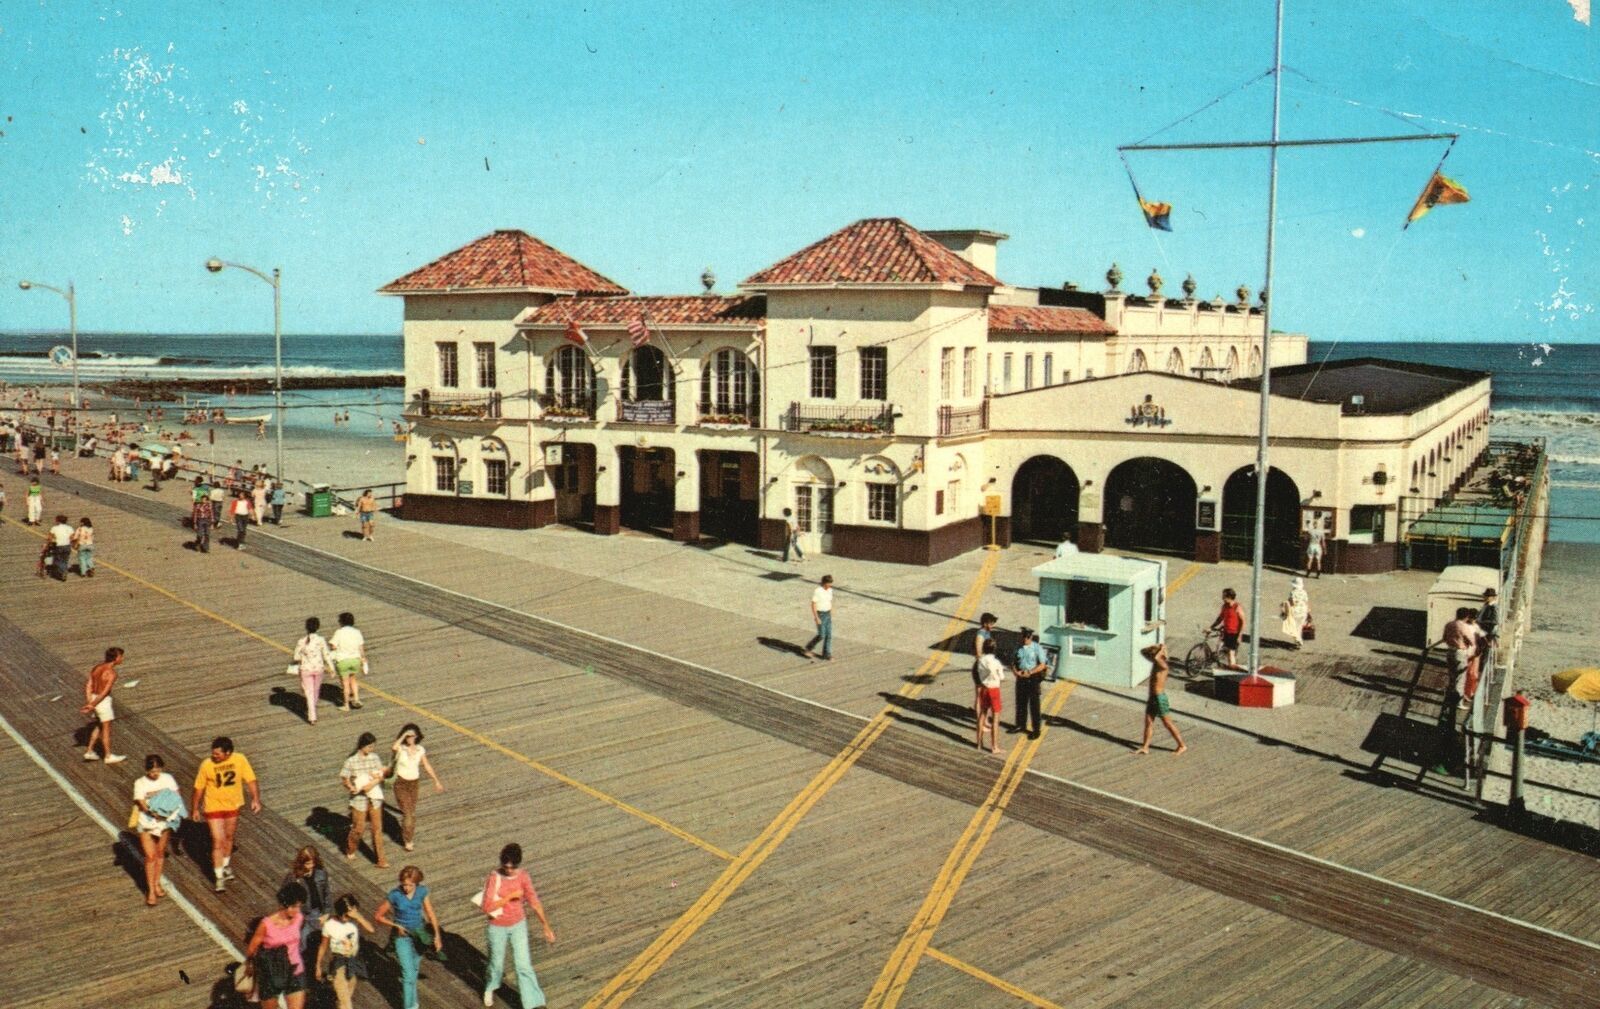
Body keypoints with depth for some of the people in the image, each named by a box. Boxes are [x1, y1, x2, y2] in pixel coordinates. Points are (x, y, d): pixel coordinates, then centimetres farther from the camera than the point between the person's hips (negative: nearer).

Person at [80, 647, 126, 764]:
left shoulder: (97, 668, 6)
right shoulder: (112, 673, -19)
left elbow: (88, 686, 1)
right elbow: (104, 692, -23)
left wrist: (88, 703, -5)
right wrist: (91, 706, -17)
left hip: (93, 698, 8)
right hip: (103, 701, -8)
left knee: (99, 726, 23)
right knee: (106, 728, 5)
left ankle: (90, 751, 24)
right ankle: (109, 756, 14)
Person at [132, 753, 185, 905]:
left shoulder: (167, 778, -2)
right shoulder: (140, 783, -10)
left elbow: (177, 798, -1)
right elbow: (143, 805, -17)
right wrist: (156, 813, -32)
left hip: (165, 822, 3)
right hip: (146, 823, -3)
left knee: (160, 853, 14)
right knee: (150, 856, -5)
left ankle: (157, 883, 32)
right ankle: (151, 891, 3)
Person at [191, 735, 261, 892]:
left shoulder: (239, 760, -16)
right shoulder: (207, 764, -18)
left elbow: (250, 780, -8)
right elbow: (199, 788, -6)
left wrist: (255, 799, -16)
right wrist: (195, 809, 1)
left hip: (233, 805, 3)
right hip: (214, 807, -3)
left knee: (229, 837, 21)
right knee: (218, 841, -7)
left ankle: (225, 865, 44)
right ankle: (219, 877, 2)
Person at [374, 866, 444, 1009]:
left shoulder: (422, 891, -11)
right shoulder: (395, 895, -21)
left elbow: (430, 913, -3)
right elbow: (377, 916, -11)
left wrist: (437, 935, -5)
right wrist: (396, 925, -19)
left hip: (419, 934, 4)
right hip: (402, 936, -4)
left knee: (414, 969, 21)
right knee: (408, 974, -8)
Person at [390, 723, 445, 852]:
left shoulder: (420, 749, -5)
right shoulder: (400, 748, -17)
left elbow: (427, 766, 6)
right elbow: (393, 748, -44)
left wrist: (436, 781, 8)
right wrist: (403, 735, -36)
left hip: (414, 783, 4)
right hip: (400, 783, -4)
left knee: (412, 812, 15)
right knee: (407, 813, -8)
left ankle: (407, 835, 39)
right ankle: (407, 841, 10)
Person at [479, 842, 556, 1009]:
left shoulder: (523, 877, -13)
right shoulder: (494, 878, -22)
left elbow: (534, 902, -8)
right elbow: (487, 908, -26)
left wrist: (547, 927, -6)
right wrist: (510, 896, -30)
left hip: (518, 925, 2)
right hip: (498, 928, -1)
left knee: (523, 965, -1)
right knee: (497, 963, 17)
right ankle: (490, 988, 49)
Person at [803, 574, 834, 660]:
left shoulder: (830, 590, 2)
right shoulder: (817, 591, -21)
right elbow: (813, 605, -19)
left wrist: (831, 615, 15)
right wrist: (816, 618, -21)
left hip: (827, 614, 7)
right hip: (819, 615, -7)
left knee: (829, 635, 4)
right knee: (821, 635, -4)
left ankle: (827, 654, 13)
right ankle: (808, 648, 18)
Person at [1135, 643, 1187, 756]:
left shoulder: (1163, 665, -19)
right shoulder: (1154, 663, 6)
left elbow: (1156, 658, -41)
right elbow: (1142, 651, 15)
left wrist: (1162, 649, -24)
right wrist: (1154, 646, 2)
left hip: (1160, 698, -9)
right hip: (1152, 697, 9)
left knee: (1168, 724, 1)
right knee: (1148, 722, 8)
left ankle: (1182, 746, 12)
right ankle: (1145, 747, 11)